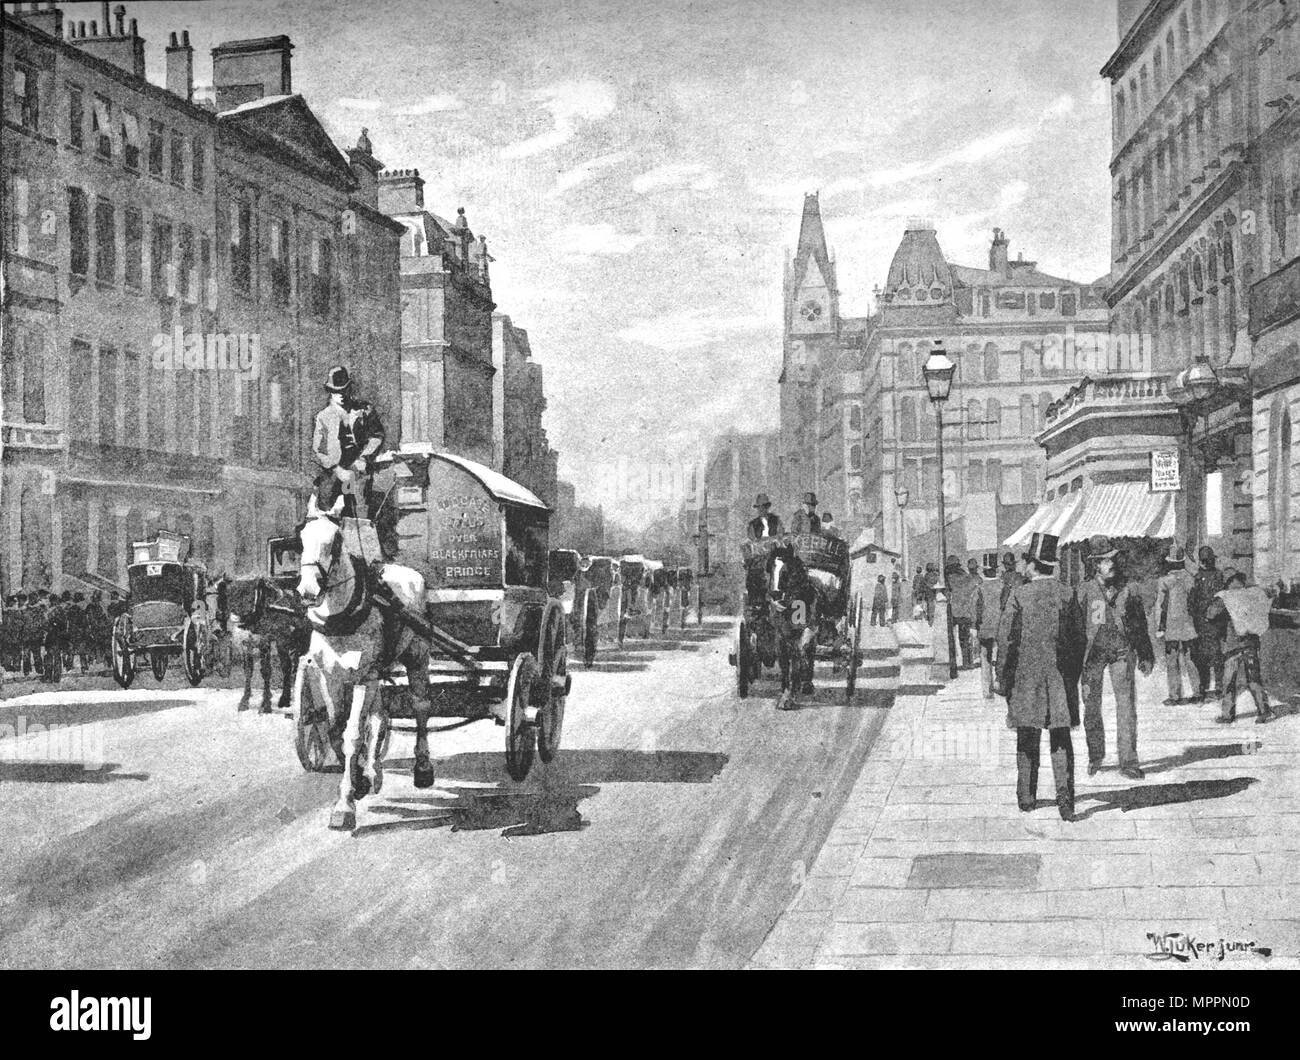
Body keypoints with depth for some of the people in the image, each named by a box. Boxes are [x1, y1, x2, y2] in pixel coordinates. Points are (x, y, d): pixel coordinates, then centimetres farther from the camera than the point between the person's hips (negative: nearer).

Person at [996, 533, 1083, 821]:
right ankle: (1064, 795, -9)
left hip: (1026, 674, -1)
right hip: (1060, 675, 1)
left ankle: (1027, 797, 18)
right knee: (1061, 739, 4)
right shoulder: (1067, 595, -1)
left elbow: (1006, 638, -7)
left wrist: (1003, 678, 1)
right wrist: (1074, 676, 14)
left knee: (1027, 740, 10)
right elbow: (1077, 639, 3)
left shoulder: (1019, 595, -7)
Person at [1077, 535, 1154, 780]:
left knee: (1126, 705, -7)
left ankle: (1128, 762, -3)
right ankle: (1095, 755, 26)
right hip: (1093, 652, 0)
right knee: (1092, 707, 7)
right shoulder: (1085, 590, -1)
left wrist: (1146, 656, 13)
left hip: (1121, 652, 0)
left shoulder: (1128, 588, 4)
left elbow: (1140, 624, 13)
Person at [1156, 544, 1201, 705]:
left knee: (1171, 662, 2)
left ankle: (1175, 696, 2)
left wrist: (1159, 628, -6)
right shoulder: (1190, 578, 1)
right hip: (1188, 625, 4)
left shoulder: (1166, 581, -11)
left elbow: (1160, 606, -11)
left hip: (1172, 626, -4)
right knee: (1187, 660, 13)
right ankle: (1195, 693, 11)